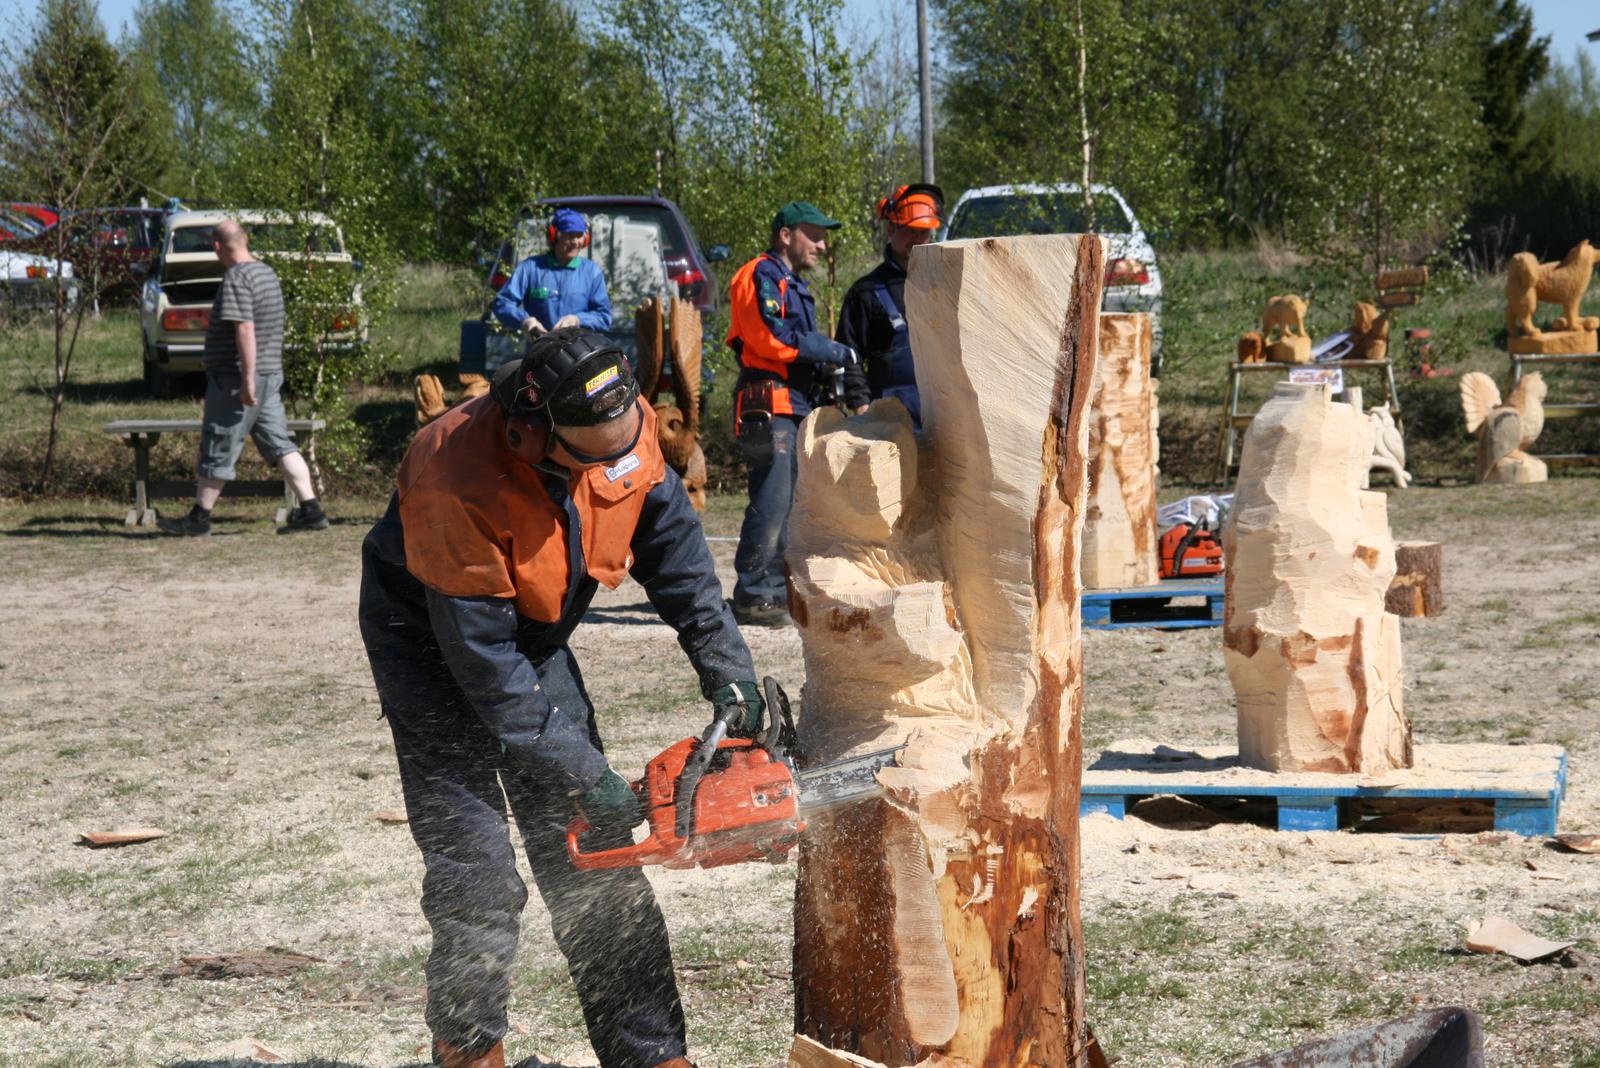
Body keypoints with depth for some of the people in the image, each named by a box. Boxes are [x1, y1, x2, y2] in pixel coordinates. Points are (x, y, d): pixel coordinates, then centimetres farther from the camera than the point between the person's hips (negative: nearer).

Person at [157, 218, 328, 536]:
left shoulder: (237, 278, -16)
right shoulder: (267, 274, 14)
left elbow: (244, 329, -24)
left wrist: (247, 379, -25)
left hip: (236, 378, -9)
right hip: (270, 373, 9)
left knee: (218, 449, 0)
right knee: (280, 444, 7)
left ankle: (199, 517, 7)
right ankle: (310, 509, 1)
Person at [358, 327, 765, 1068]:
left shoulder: (627, 429, -21)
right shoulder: (461, 478, -38)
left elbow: (673, 549, -5)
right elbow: (481, 658, -31)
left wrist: (728, 673, -10)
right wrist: (579, 773, -27)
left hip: (533, 634, 6)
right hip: (430, 638, -5)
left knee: (592, 854, 3)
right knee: (474, 867, -13)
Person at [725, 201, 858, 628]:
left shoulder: (792, 285, 25)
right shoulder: (761, 276, -7)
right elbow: (772, 337, -18)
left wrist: (827, 373, 8)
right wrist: (834, 353, -13)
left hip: (795, 406, 10)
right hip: (769, 404, -10)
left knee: (790, 503, 11)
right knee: (771, 501, -13)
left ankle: (776, 591, 16)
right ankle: (753, 597, -12)